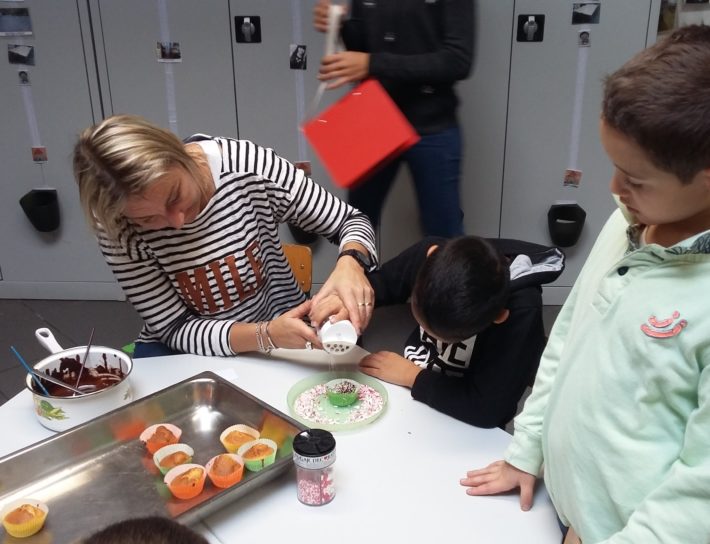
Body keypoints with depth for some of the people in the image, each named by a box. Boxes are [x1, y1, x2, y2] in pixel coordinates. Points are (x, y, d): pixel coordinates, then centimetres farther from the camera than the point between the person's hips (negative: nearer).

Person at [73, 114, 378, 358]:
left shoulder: (249, 166, -21)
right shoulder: (118, 230, -19)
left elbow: (351, 221, -12)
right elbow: (175, 329, -15)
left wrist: (350, 262, -33)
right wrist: (267, 335, -30)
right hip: (186, 349, -1)